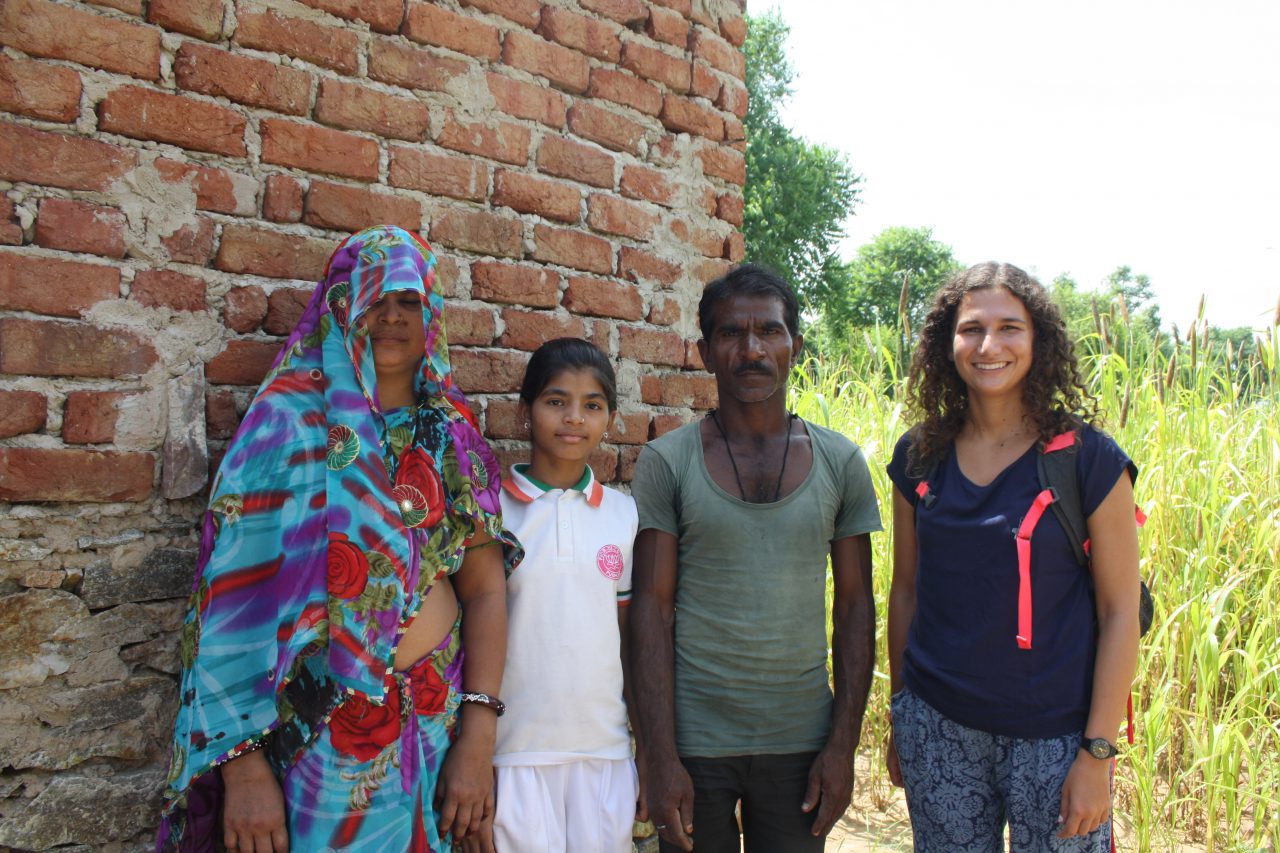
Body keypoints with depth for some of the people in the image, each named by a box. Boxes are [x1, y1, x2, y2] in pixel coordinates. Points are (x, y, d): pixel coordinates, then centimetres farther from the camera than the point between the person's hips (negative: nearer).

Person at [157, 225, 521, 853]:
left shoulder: (453, 437, 5)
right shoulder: (289, 421, -4)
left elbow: (484, 589, 0)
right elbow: (235, 597, -10)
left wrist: (477, 737, -9)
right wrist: (244, 767, -15)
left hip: (435, 730, 3)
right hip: (314, 736, -3)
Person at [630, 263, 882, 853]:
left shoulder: (841, 462, 1)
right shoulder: (666, 462, -4)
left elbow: (854, 606, 3)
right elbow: (652, 607, -7)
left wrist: (843, 744, -2)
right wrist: (661, 757, -11)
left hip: (801, 740, 2)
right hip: (694, 740, -1)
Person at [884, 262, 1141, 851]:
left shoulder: (1088, 459, -8)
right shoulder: (919, 456, 1)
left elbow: (1120, 613, -6)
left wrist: (1097, 752, -9)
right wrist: (899, 714, 11)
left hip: (1053, 736, -2)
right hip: (937, 727, 3)